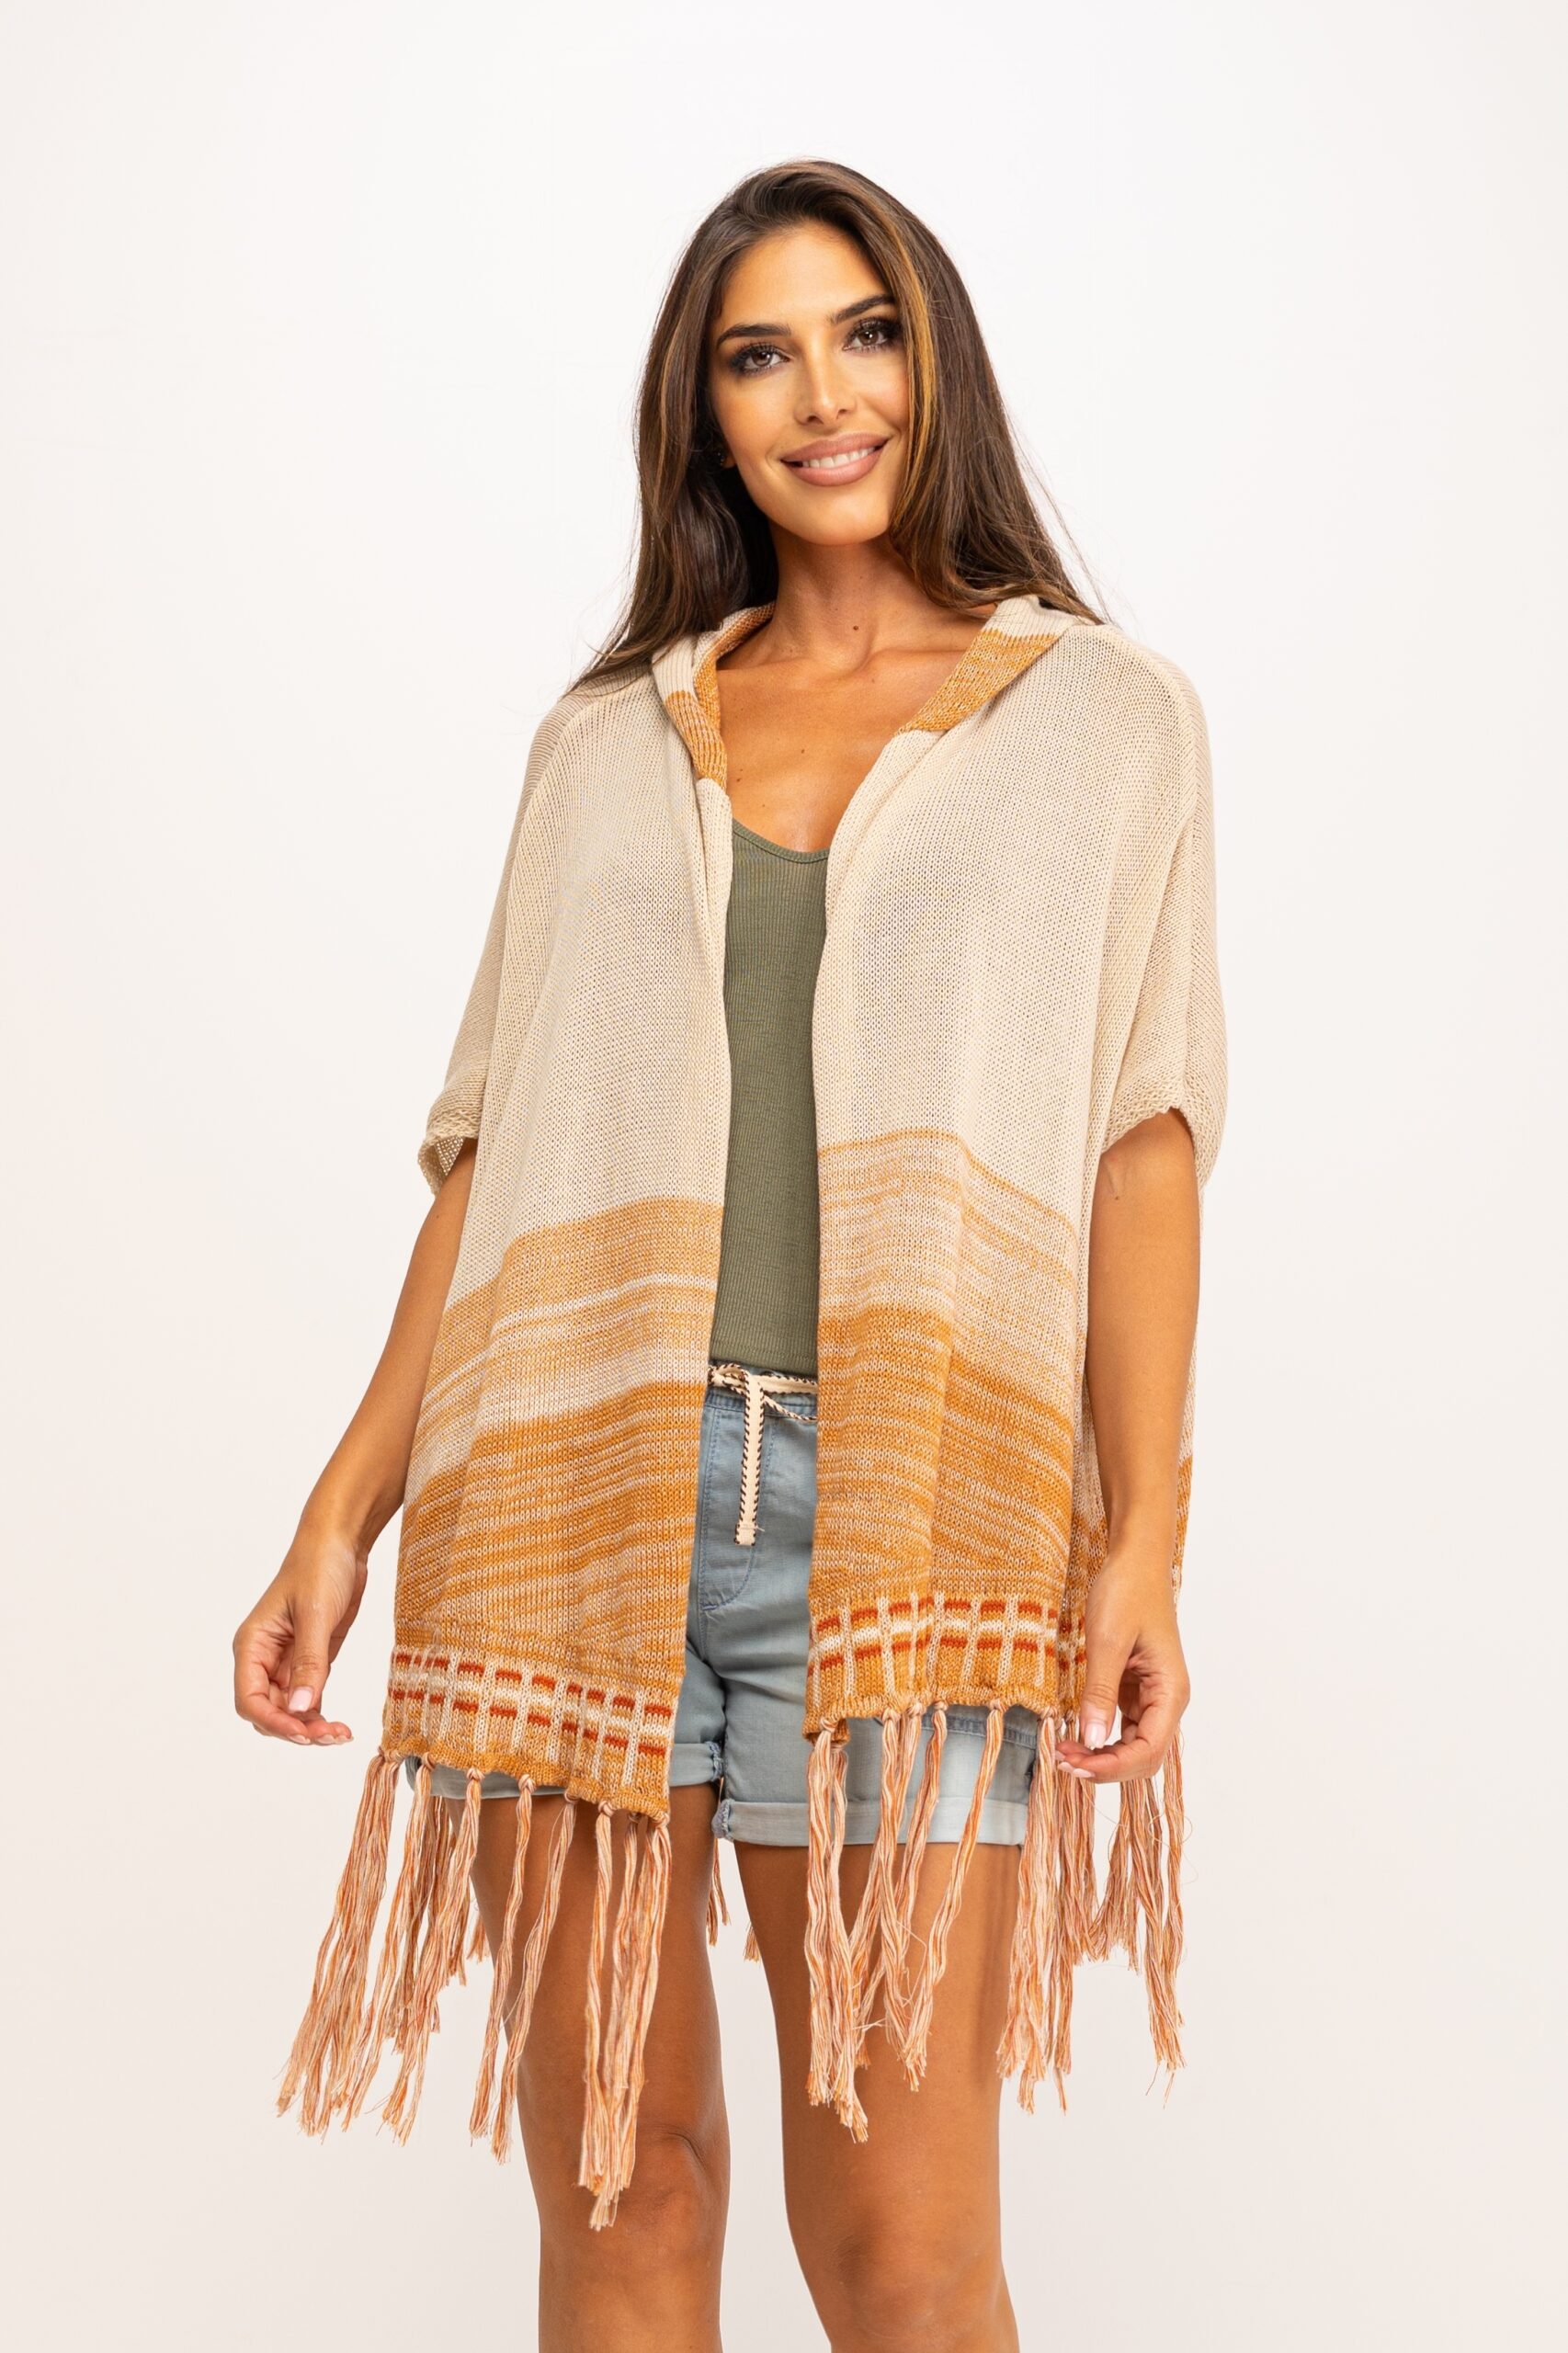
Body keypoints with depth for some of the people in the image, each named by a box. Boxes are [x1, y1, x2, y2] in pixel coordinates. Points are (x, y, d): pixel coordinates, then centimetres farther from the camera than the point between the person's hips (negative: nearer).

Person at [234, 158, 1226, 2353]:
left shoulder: (1103, 715, 11)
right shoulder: (608, 739, 17)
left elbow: (1142, 1138, 2)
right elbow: (495, 1152, 15)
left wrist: (1142, 1539, -9)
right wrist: (342, 1514, 7)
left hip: (893, 1512, -2)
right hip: (570, 1491, 3)